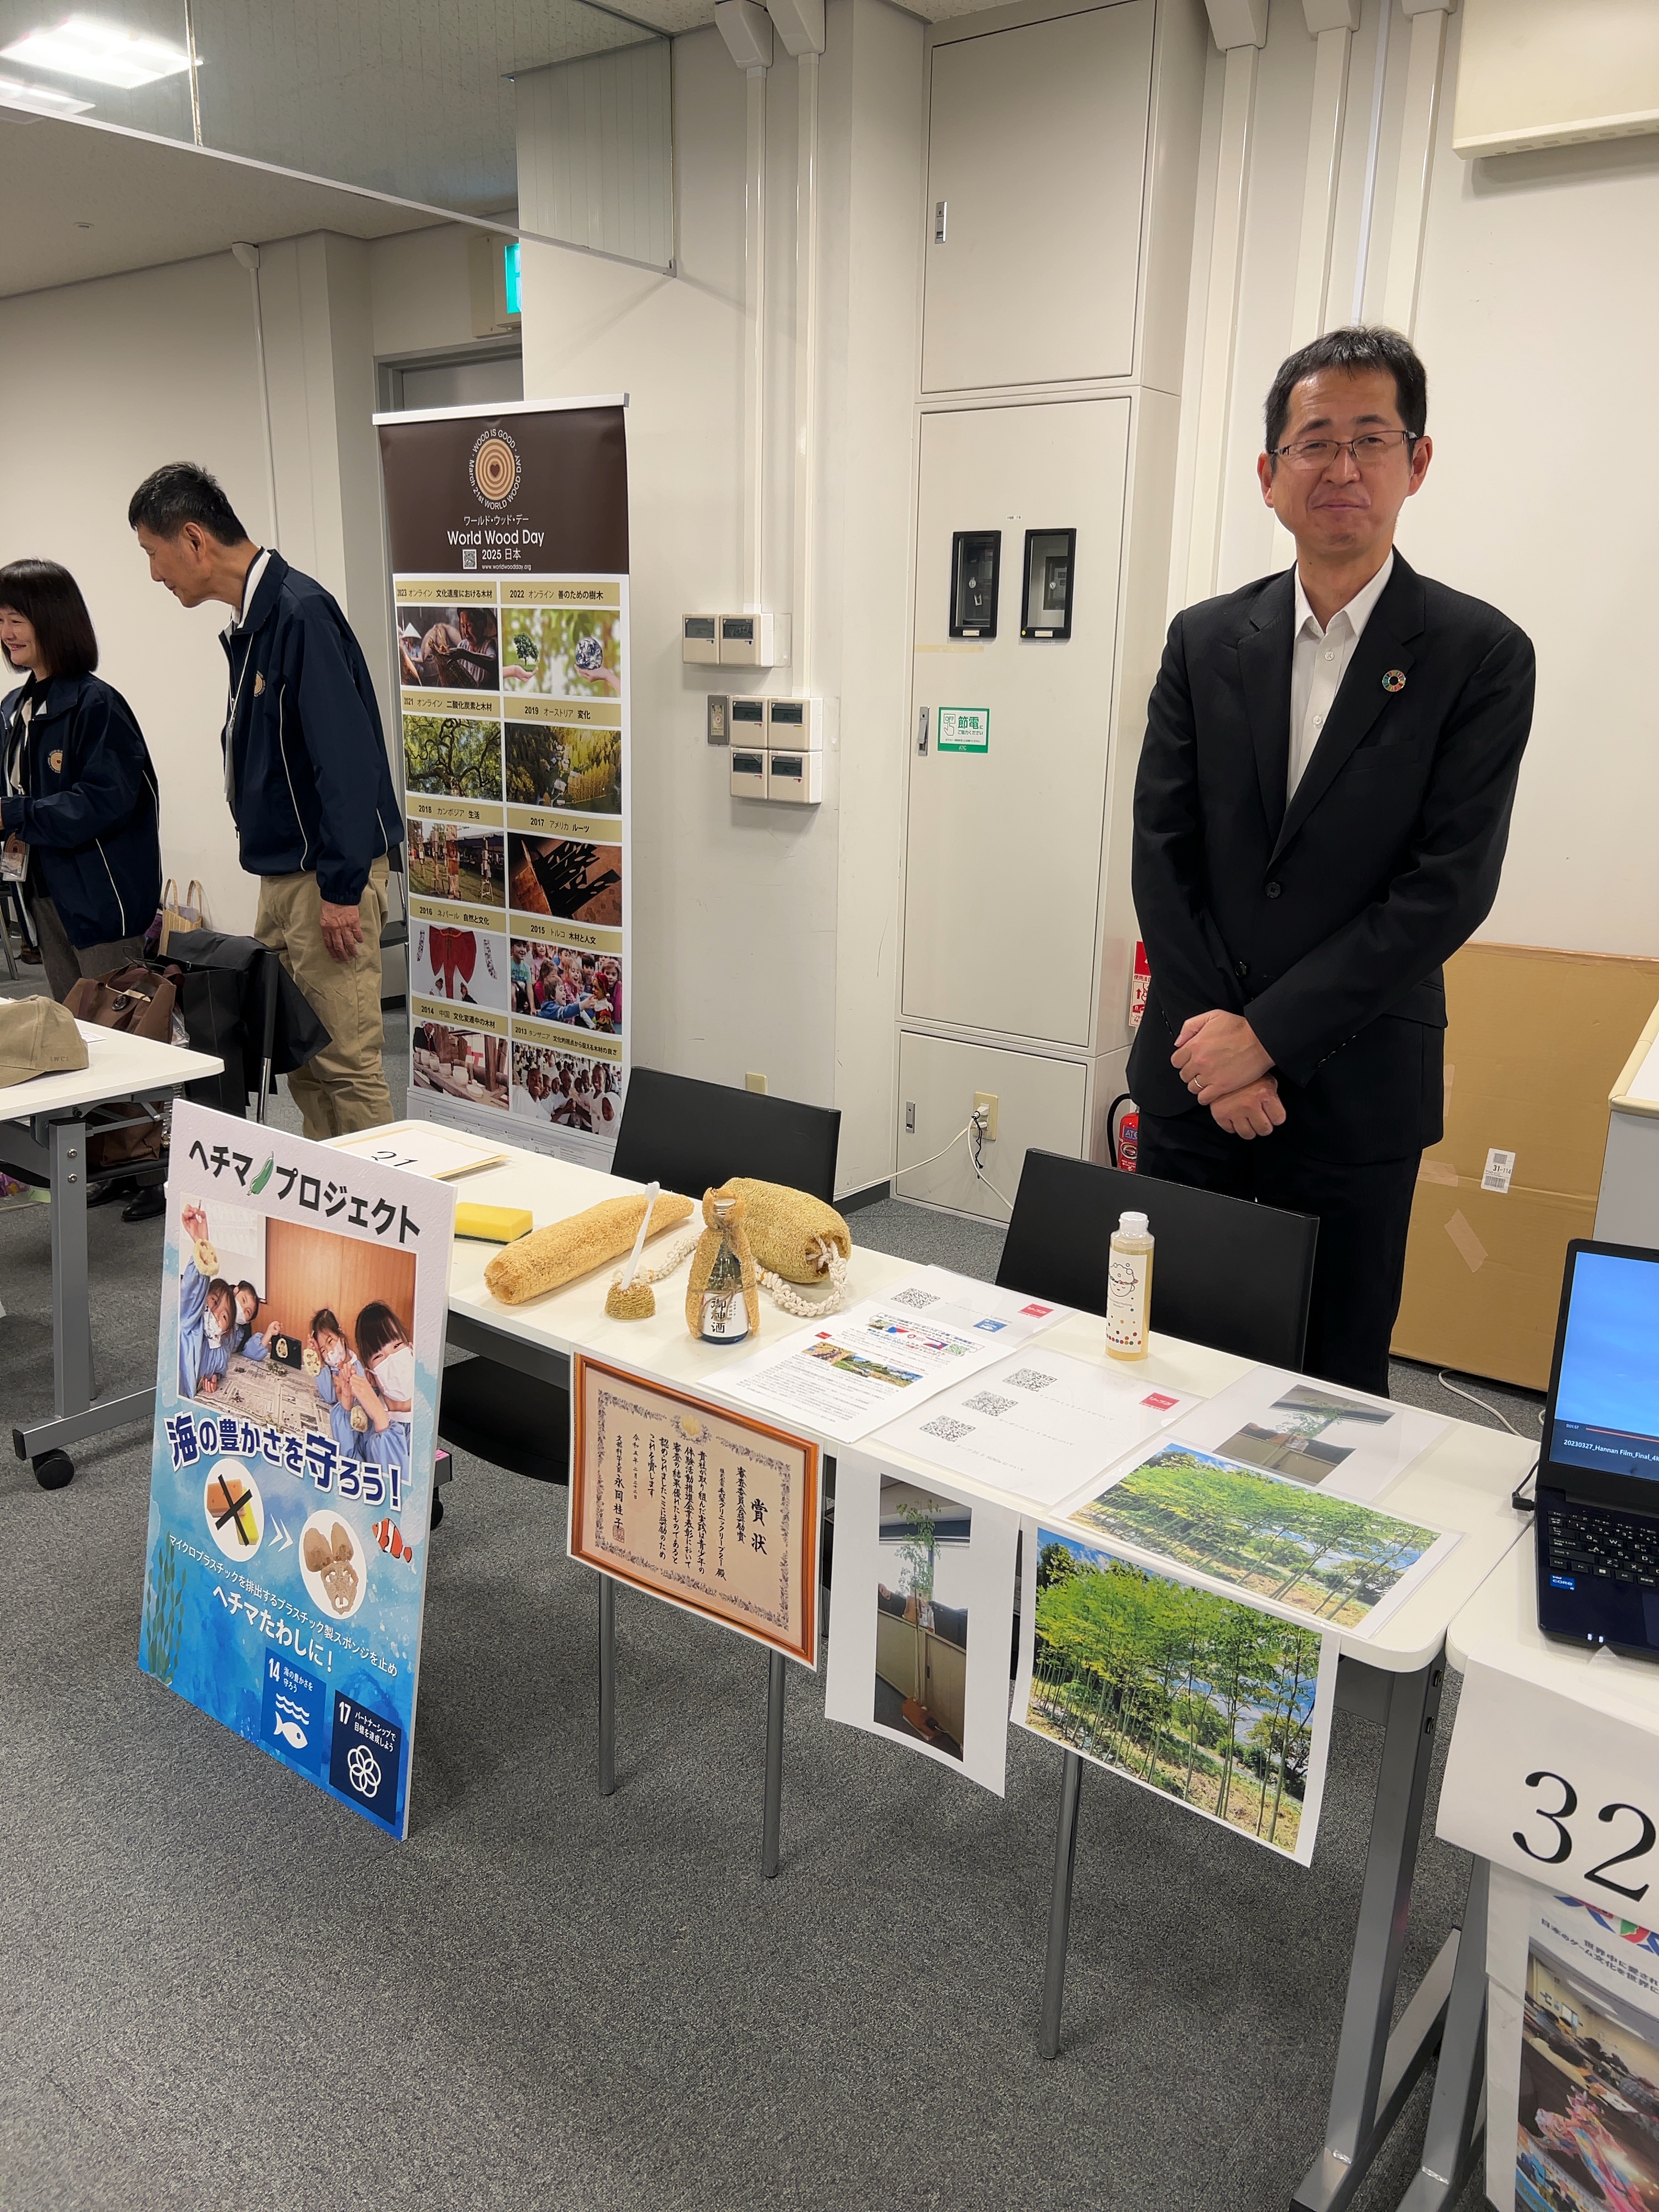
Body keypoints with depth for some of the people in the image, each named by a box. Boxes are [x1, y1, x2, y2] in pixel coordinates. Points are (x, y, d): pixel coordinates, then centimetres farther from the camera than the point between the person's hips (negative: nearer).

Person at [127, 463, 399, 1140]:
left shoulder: (300, 612, -15)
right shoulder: (249, 620, 14)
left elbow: (347, 757, -21)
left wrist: (342, 888, -22)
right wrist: (282, 879, 19)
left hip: (329, 877, -10)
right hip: (281, 875, 10)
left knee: (346, 1060, -6)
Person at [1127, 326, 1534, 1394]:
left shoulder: (1481, 655, -3)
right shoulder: (1206, 641, 6)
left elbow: (1448, 888, -11)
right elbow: (1162, 852, 1)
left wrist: (1268, 1036, -15)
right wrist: (1216, 1040, -8)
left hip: (1354, 1092, -2)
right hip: (1196, 1074, 3)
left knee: (1334, 1381, 8)